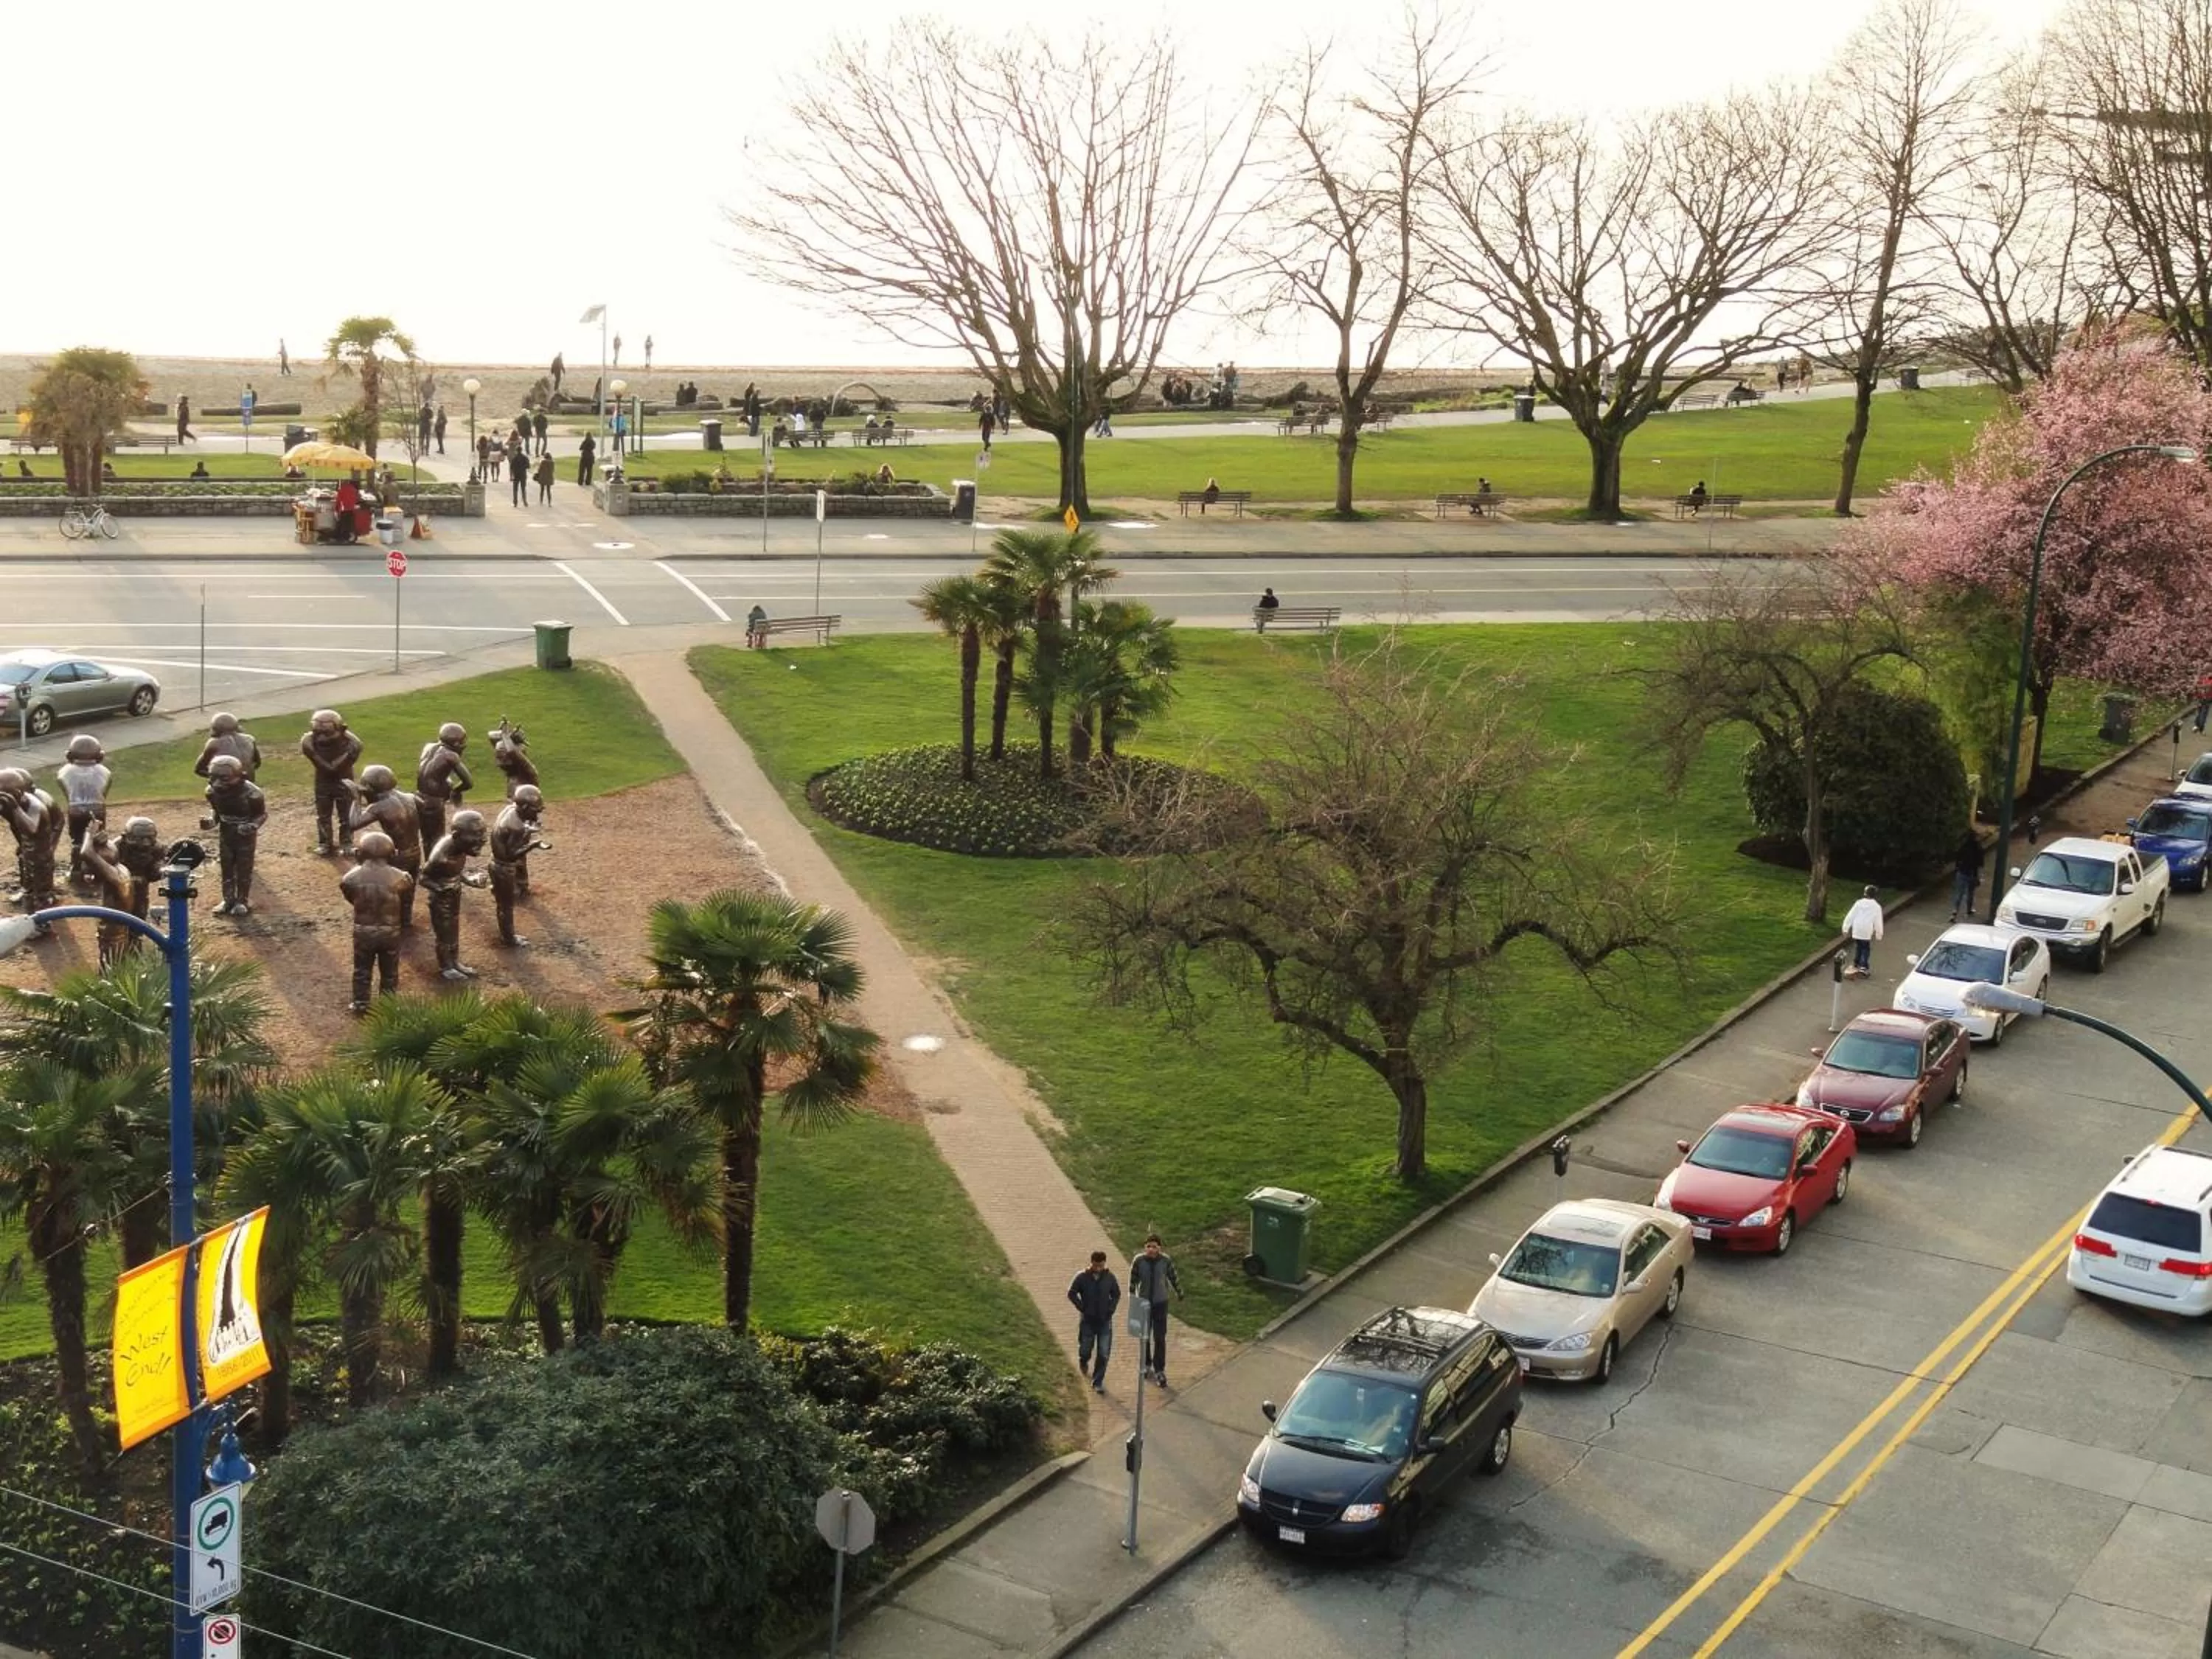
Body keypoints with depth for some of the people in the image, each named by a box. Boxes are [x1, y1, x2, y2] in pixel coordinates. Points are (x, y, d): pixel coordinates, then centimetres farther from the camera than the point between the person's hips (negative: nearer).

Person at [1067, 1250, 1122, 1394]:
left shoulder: (1109, 1278, -4)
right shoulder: (1082, 1277, -10)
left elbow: (1117, 1295, 10)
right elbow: (1071, 1294, -4)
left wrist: (1111, 1309, -3)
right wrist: (1082, 1308, -11)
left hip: (1105, 1321, 1)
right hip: (1087, 1321, -1)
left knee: (1104, 1354, -1)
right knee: (1085, 1350, 10)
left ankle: (1097, 1382, 11)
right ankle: (1083, 1361, 47)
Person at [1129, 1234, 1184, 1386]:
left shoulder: (1166, 1261, -13)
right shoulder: (1139, 1261, -15)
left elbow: (1173, 1277, 3)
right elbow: (1133, 1281, -6)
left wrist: (1180, 1293, 17)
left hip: (1160, 1304, -1)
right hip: (1143, 1303, 1)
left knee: (1160, 1338, -2)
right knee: (1144, 1337, 15)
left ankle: (1160, 1371, 7)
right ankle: (1146, 1365, 35)